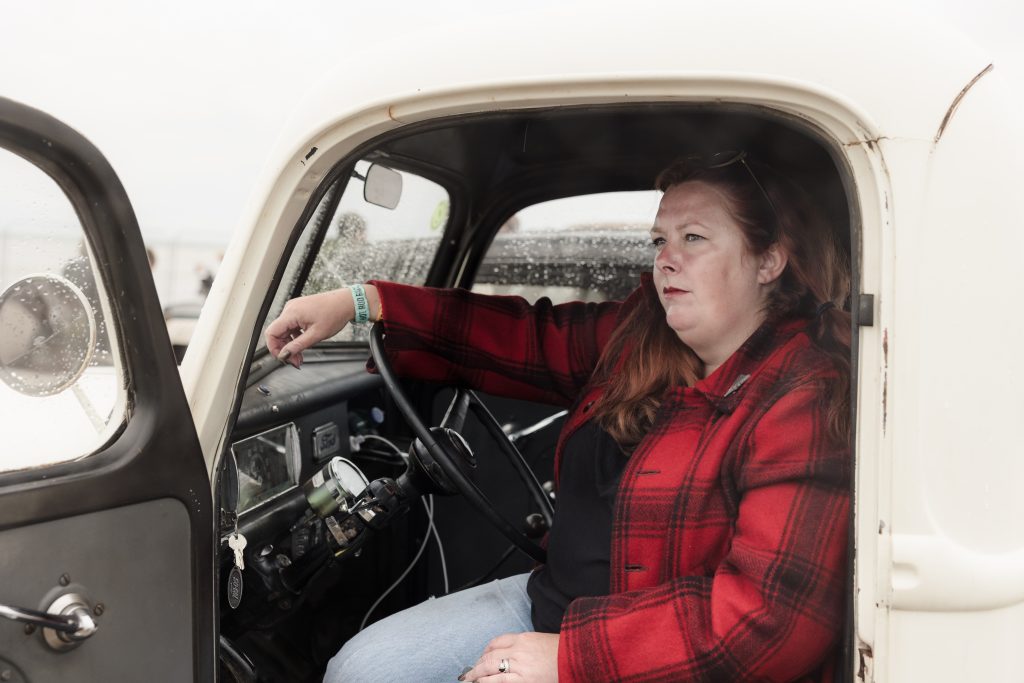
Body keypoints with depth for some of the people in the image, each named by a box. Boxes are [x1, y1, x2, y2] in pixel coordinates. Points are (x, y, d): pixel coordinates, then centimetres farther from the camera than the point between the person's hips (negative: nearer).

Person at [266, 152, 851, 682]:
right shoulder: (642, 341, 3)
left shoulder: (811, 402, -21)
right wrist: (358, 304, 3)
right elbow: (525, 338, 9)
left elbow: (774, 613, -27)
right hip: (552, 602, 8)